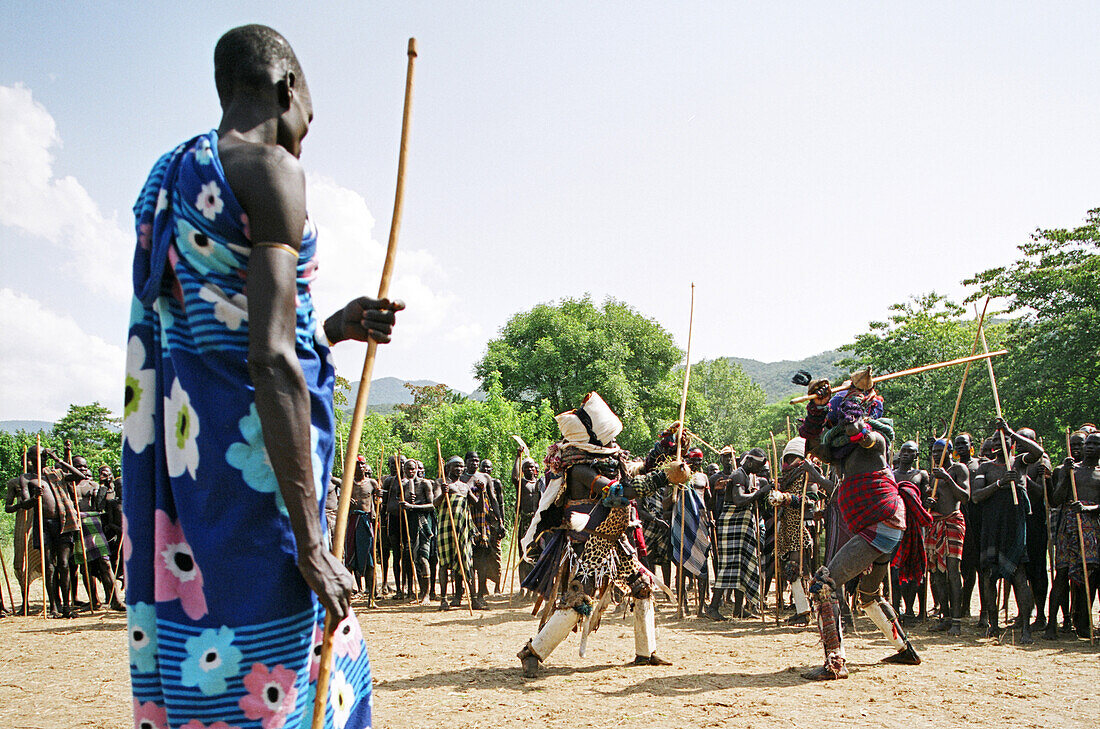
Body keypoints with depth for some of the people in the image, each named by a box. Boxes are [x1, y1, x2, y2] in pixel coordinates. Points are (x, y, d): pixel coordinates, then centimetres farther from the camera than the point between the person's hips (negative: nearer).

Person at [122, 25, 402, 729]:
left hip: (182, 457, 9)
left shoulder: (172, 187, 16)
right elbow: (270, 362, -21)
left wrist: (335, 328, 23)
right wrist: (311, 545, -19)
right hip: (255, 466, -9)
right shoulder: (271, 169, -12)